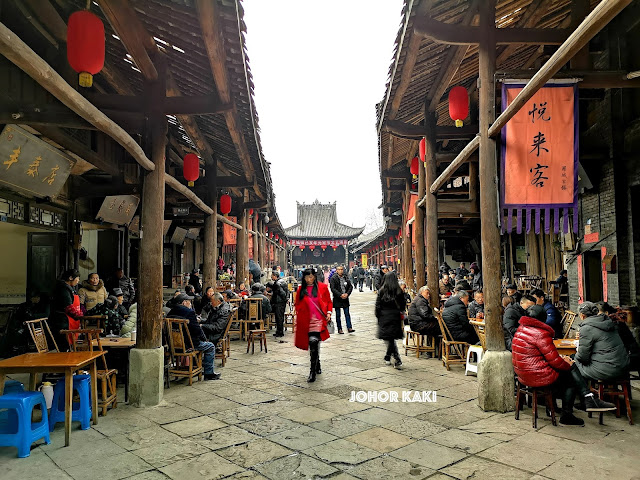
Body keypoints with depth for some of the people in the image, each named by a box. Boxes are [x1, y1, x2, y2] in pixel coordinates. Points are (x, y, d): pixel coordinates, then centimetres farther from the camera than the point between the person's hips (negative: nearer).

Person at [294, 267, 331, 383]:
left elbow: (329, 301, 11)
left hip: (318, 319, -3)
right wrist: (298, 319, 7)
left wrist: (328, 312, -3)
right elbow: (297, 305, 16)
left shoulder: (322, 287, 3)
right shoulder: (301, 290, 9)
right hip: (306, 321, 3)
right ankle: (318, 367, 35)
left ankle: (313, 371, -14)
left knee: (313, 342, -19)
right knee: (313, 345, 14)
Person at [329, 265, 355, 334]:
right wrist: (340, 295, -19)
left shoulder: (346, 277, 7)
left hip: (345, 298, 3)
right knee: (338, 315, 6)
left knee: (347, 313, 3)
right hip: (337, 299, -3)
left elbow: (350, 286, 7)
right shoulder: (333, 278, -7)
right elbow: (333, 289, -13)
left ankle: (349, 328, 7)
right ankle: (339, 329, 13)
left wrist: (347, 294, -9)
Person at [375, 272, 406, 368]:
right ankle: (388, 357, 21)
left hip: (384, 317, -2)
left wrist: (378, 316, 7)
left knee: (390, 338, 1)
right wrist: (400, 312, 19)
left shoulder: (381, 291, -7)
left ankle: (397, 360, -7)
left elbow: (378, 305, -4)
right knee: (391, 338, 13)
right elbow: (403, 304, 2)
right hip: (395, 317, 2)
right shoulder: (399, 291, -4)